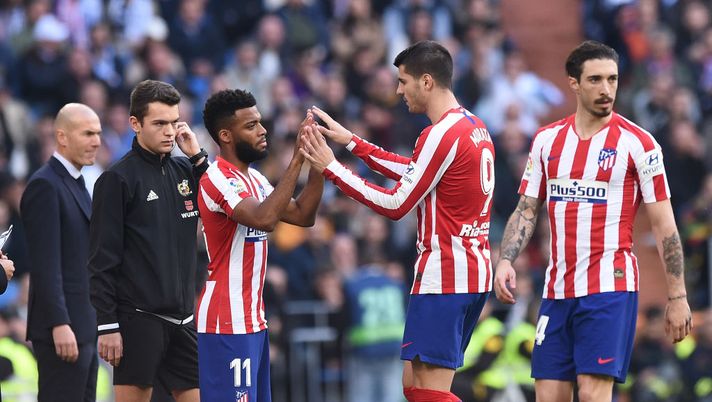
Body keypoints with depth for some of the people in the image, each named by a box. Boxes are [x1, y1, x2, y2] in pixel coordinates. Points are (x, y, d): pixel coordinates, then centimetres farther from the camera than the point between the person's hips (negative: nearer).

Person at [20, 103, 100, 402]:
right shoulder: (44, 186, -12)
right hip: (62, 329, -10)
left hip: (84, 327, 10)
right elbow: (45, 263, -19)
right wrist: (59, 324, -24)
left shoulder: (76, 184, 18)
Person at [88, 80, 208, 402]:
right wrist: (107, 325, -14)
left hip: (182, 317, 6)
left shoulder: (184, 170, 12)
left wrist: (198, 156, -1)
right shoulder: (117, 179, -6)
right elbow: (102, 260, -9)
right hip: (138, 318, -6)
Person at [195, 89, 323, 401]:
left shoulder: (254, 179, 15)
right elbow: (264, 219, -30)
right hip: (226, 323, -10)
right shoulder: (217, 179, -15)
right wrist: (297, 160, -27)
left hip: (252, 319, 10)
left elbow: (302, 215, 14)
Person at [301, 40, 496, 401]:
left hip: (443, 276, -10)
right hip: (475, 273, 10)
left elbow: (395, 205, -12)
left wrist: (331, 168, -6)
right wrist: (351, 142, 24)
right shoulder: (474, 126, 14)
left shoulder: (442, 135, -15)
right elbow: (417, 173, 24)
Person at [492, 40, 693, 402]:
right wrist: (505, 261, -5)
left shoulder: (637, 142, -4)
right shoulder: (547, 140, 9)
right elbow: (526, 210, 13)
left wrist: (677, 296, -6)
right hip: (557, 290, 5)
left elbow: (663, 224, -3)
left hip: (610, 287, -5)